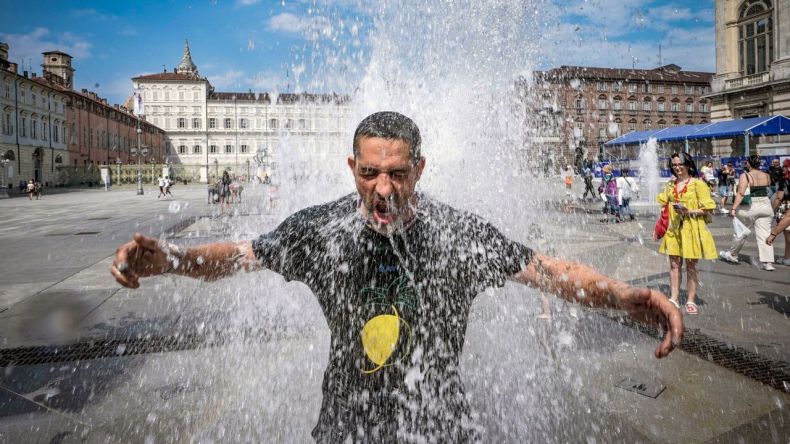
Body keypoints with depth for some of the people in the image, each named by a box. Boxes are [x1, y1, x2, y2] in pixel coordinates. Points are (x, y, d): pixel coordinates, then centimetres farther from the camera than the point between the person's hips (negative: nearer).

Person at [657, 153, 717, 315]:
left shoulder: (698, 184, -4)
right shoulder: (670, 185, 11)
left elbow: (707, 209, -6)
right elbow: (664, 205, 19)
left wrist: (689, 211, -20)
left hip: (691, 230, -4)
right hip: (673, 229, 4)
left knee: (691, 265, 3)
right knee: (674, 264, 4)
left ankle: (691, 301, 13)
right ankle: (674, 299, 11)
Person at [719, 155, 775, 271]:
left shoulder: (745, 176, -10)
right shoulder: (766, 176, 5)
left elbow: (740, 194, -19)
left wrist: (734, 208, -20)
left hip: (749, 207, -4)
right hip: (765, 205, 4)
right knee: (764, 234, 3)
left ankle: (732, 255, 28)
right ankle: (768, 262, -1)